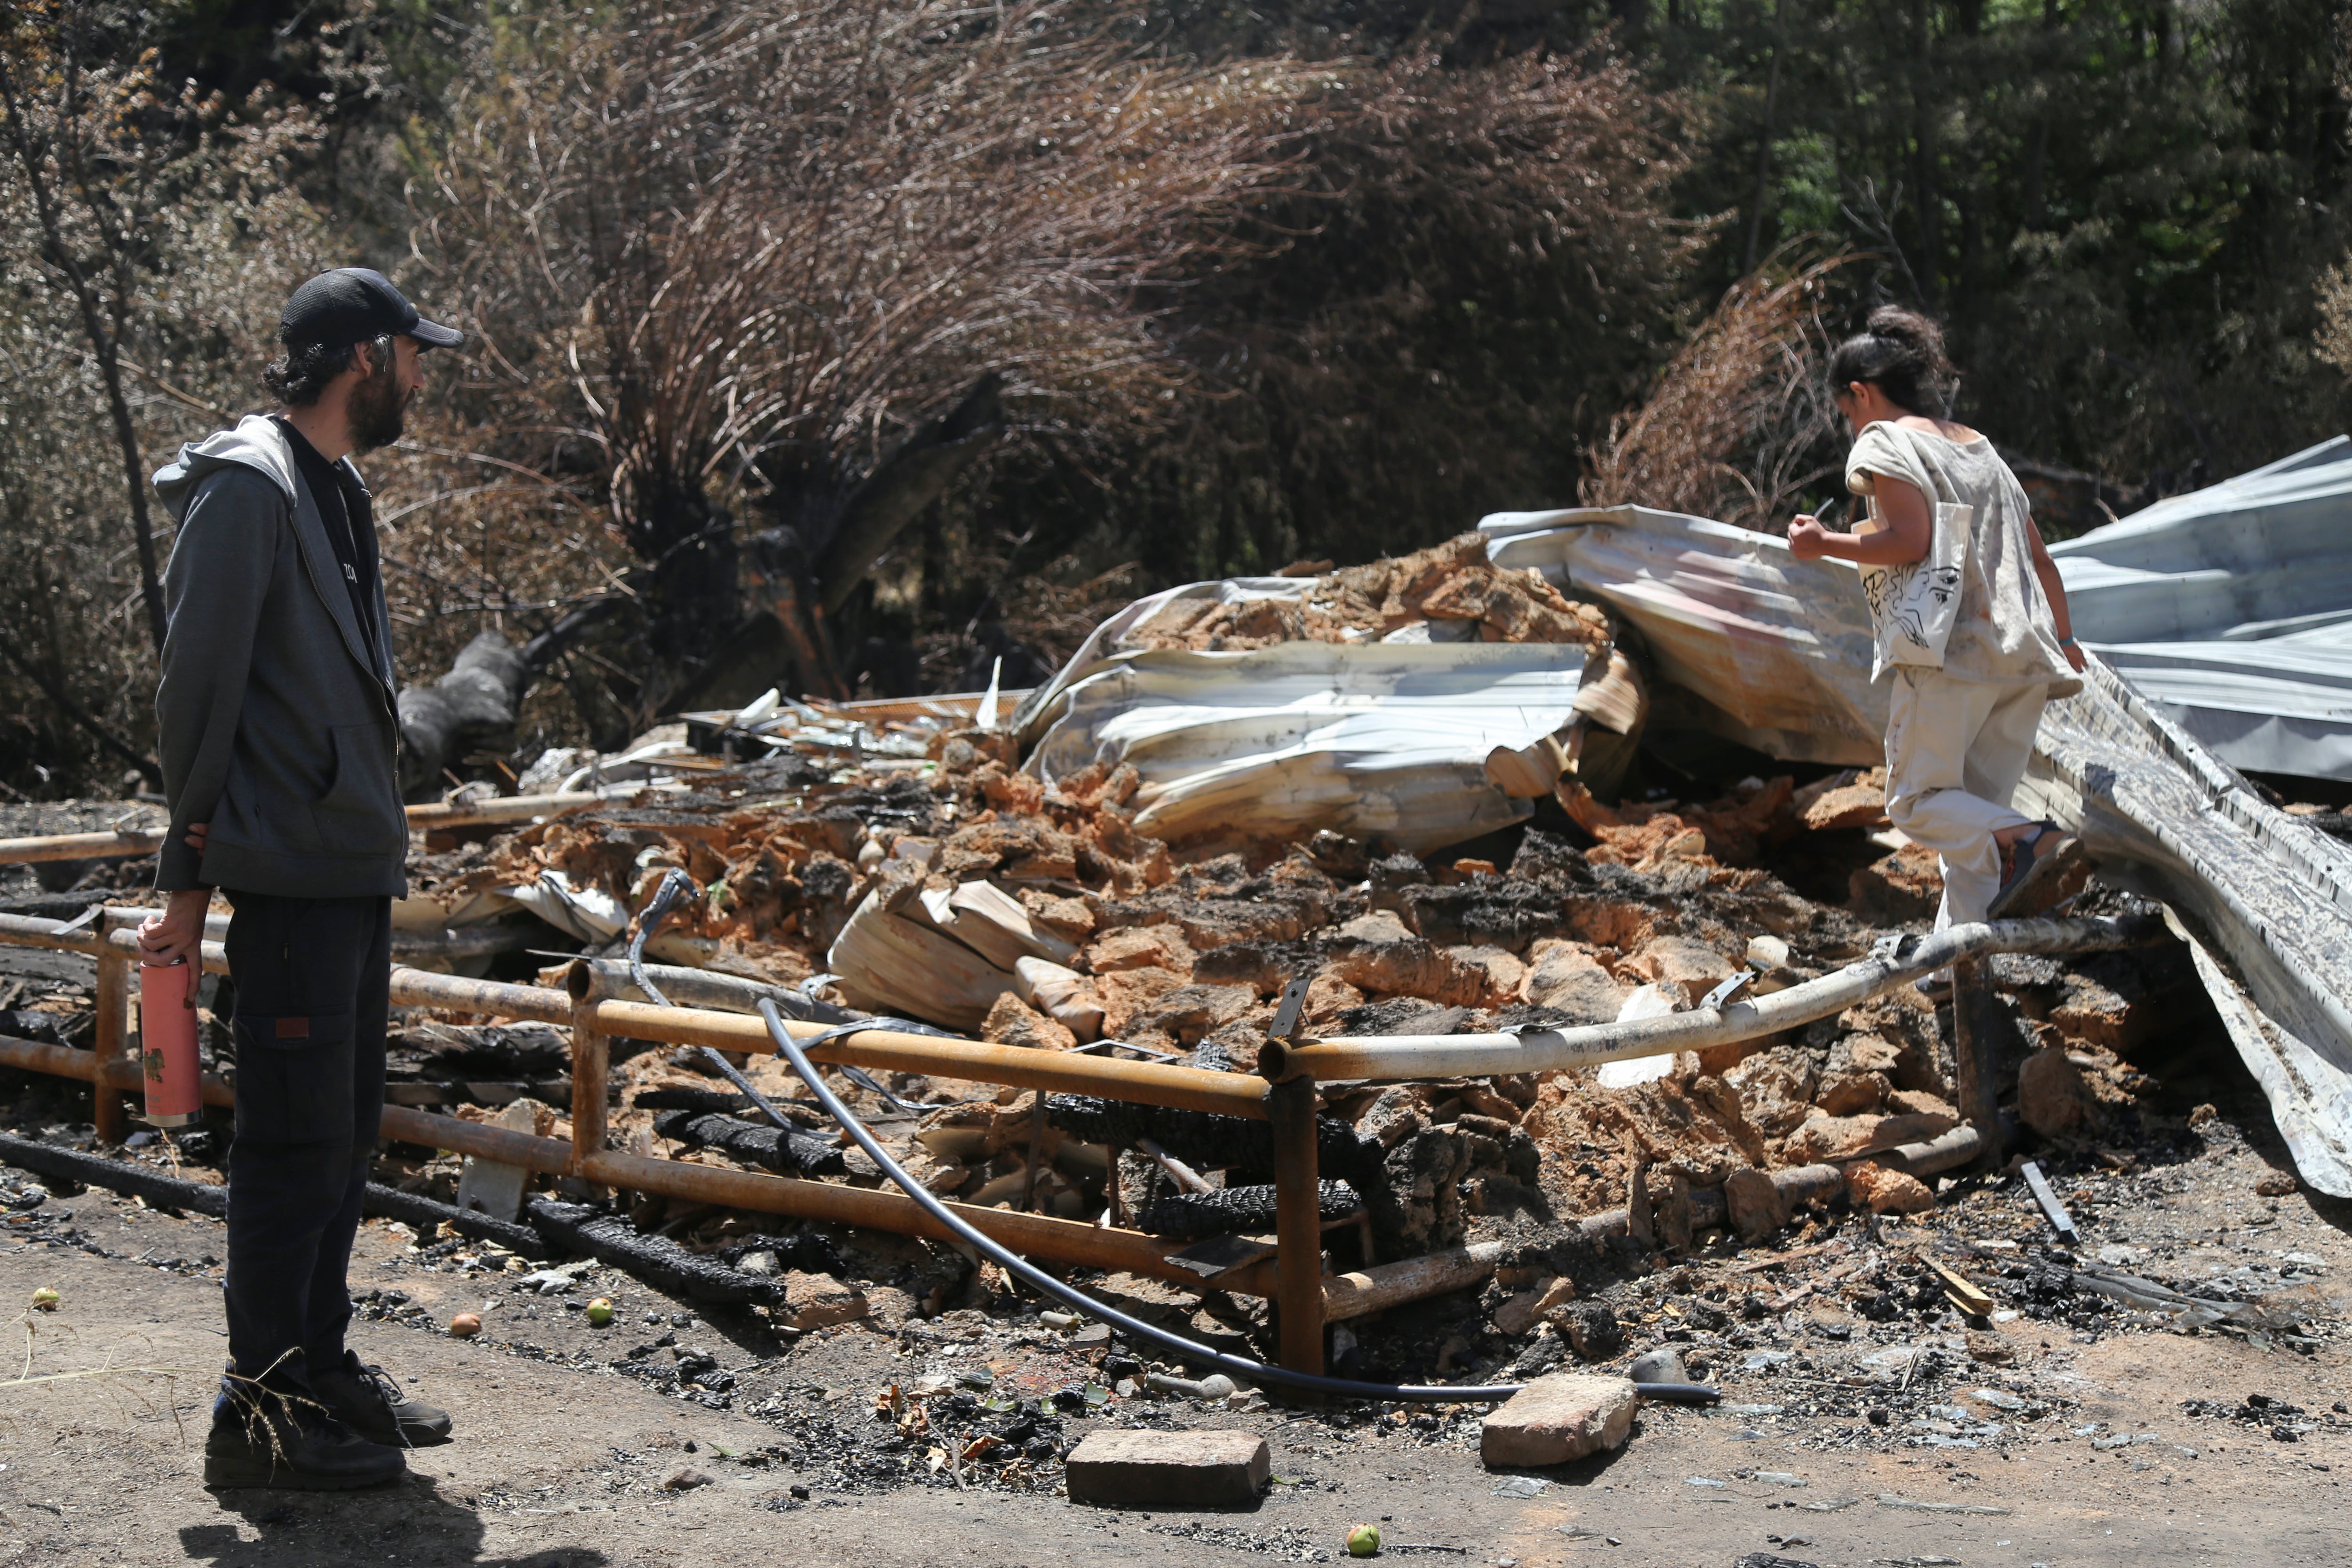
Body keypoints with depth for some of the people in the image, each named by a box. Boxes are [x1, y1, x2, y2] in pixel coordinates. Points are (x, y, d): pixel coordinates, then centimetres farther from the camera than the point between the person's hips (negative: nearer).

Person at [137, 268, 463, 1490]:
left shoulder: (337, 492, 18)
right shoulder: (247, 487, -12)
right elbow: (196, 690, -14)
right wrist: (189, 876, -12)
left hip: (355, 873, 10)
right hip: (293, 876, -10)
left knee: (343, 1136, 14)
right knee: (295, 1146, -6)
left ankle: (319, 1367, 24)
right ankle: (259, 1412, 0)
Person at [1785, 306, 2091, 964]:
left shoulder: (1885, 442, 0)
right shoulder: (1978, 447, 24)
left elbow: (1911, 539, -14)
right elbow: (2039, 557, 24)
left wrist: (1824, 544, -2)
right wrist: (2064, 641, 32)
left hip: (1951, 648, -8)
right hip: (2024, 652, 8)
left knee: (1917, 798, -2)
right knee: (1974, 812, 11)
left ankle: (2032, 843, -27)